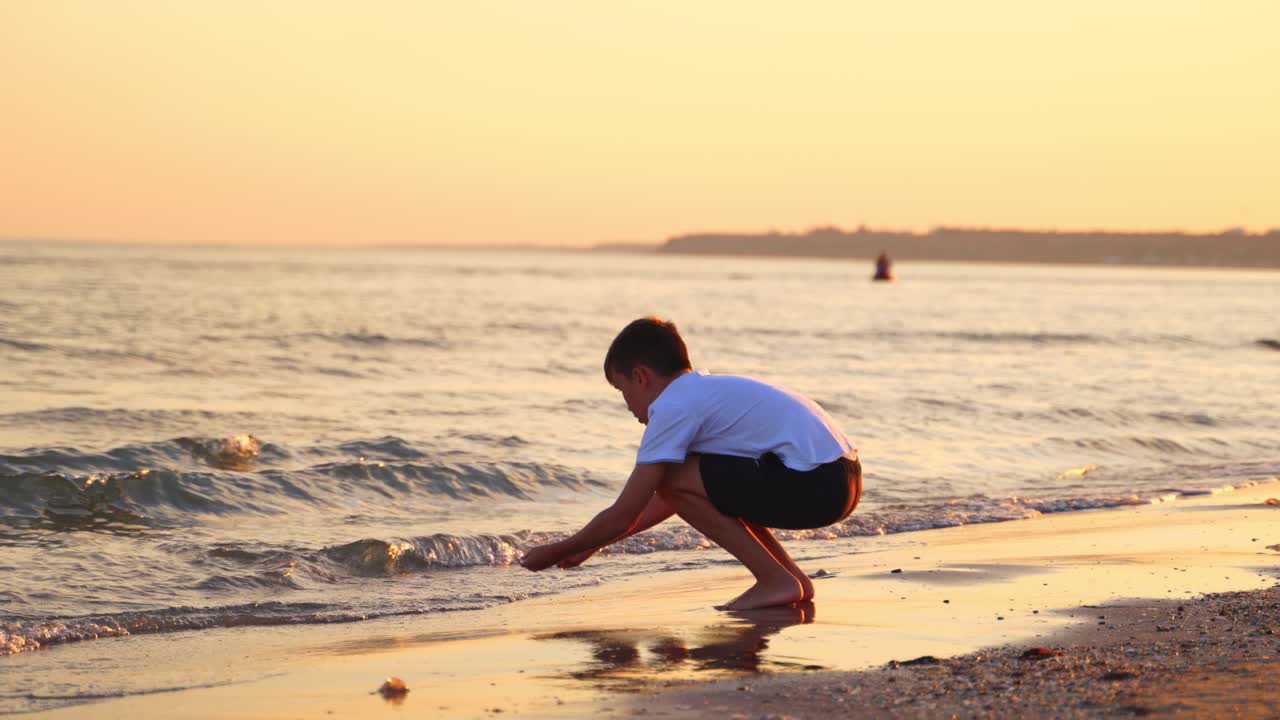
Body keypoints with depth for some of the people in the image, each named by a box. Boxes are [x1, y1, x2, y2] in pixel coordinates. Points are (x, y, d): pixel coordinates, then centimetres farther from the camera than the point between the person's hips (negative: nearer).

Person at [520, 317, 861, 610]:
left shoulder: (673, 407, -6)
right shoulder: (707, 390, 23)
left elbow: (623, 516, -5)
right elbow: (672, 499, 31)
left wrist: (556, 552, 9)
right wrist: (592, 545, 31)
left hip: (812, 485, -10)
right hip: (842, 479, 10)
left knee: (672, 479, -5)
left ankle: (776, 581, -4)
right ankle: (793, 578, 16)